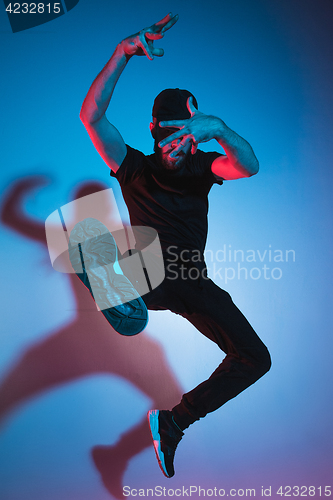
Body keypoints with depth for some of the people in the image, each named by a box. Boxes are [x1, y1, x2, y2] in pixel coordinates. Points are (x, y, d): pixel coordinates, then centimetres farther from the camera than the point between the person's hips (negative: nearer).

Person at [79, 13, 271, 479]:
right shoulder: (135, 168, 1)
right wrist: (124, 51, -21)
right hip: (152, 277, -2)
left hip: (194, 280, 3)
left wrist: (218, 128, -37)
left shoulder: (200, 166, 6)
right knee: (147, 242, -34)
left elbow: (249, 166, -16)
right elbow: (91, 116, -13)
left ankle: (174, 421, 3)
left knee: (255, 358, -3)